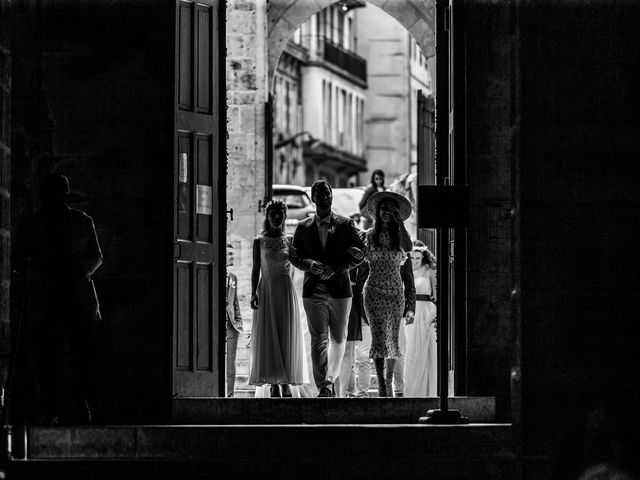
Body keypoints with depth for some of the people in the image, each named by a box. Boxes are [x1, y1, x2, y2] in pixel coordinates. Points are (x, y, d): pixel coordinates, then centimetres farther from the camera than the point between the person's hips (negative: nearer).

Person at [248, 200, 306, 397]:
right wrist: (254, 292, -6)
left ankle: (286, 384, 1)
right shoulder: (259, 242, 5)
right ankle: (274, 384, -3)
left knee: (287, 338, -2)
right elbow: (256, 269, 4)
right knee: (268, 338, -4)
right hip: (266, 290, 0)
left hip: (286, 290, 0)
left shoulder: (290, 240, 6)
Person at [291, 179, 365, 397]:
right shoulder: (303, 228, 8)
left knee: (338, 338, 6)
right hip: (314, 289, 0)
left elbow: (358, 253, -2)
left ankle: (329, 380, 20)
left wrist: (335, 269, -14)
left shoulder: (345, 225, 4)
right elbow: (295, 256, 8)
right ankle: (324, 386, -10)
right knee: (319, 339, -7)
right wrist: (309, 264, -13)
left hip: (340, 287, 0)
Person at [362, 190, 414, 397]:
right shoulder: (370, 234, 4)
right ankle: (381, 383, -14)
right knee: (378, 336, -10)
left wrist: (399, 222, -12)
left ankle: (390, 379, 17)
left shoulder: (399, 235, 5)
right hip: (374, 290, -2)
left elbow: (408, 247, -16)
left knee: (393, 337, 6)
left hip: (395, 290, 2)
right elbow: (365, 257, 7)